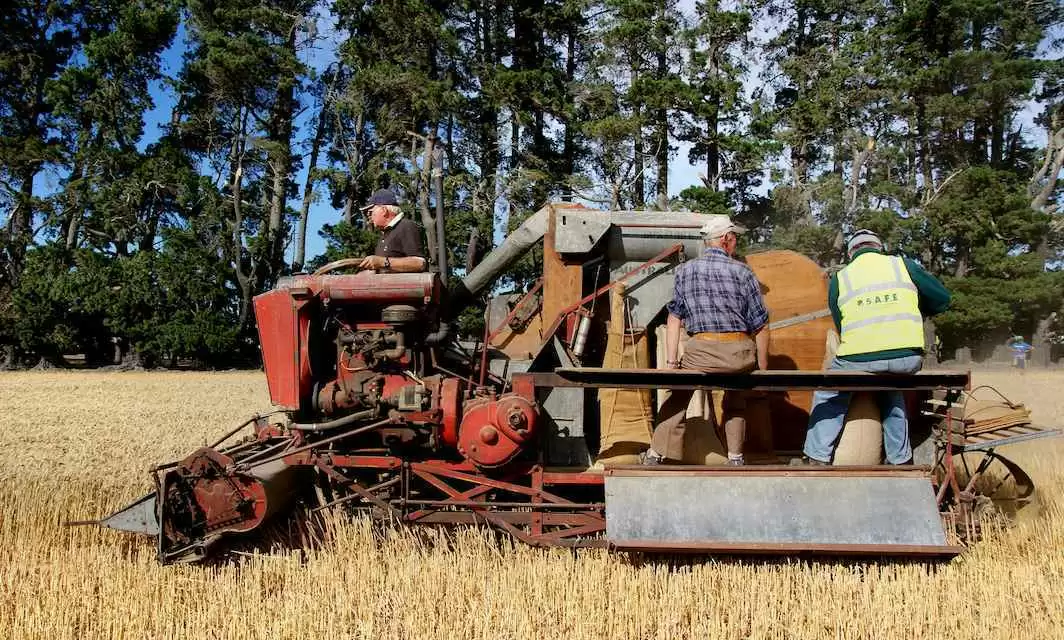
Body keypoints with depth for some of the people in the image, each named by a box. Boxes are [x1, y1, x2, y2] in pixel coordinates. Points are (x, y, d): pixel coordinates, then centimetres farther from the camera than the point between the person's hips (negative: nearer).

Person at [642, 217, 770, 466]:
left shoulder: (685, 271, 7)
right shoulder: (743, 272, 3)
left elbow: (674, 317, 4)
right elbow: (761, 326, 4)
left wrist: (671, 361, 6)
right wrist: (762, 369, 12)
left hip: (702, 350, -1)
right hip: (740, 352, 1)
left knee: (678, 397, 17)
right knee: (735, 400, 26)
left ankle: (655, 455, 15)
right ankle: (735, 458, 30)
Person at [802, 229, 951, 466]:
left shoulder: (839, 279, 11)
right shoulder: (903, 265, 11)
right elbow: (942, 298, 16)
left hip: (859, 360, -2)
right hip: (907, 359, 2)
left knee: (828, 398, 21)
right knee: (892, 394, 32)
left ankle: (818, 459, 14)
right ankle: (901, 460, 32)